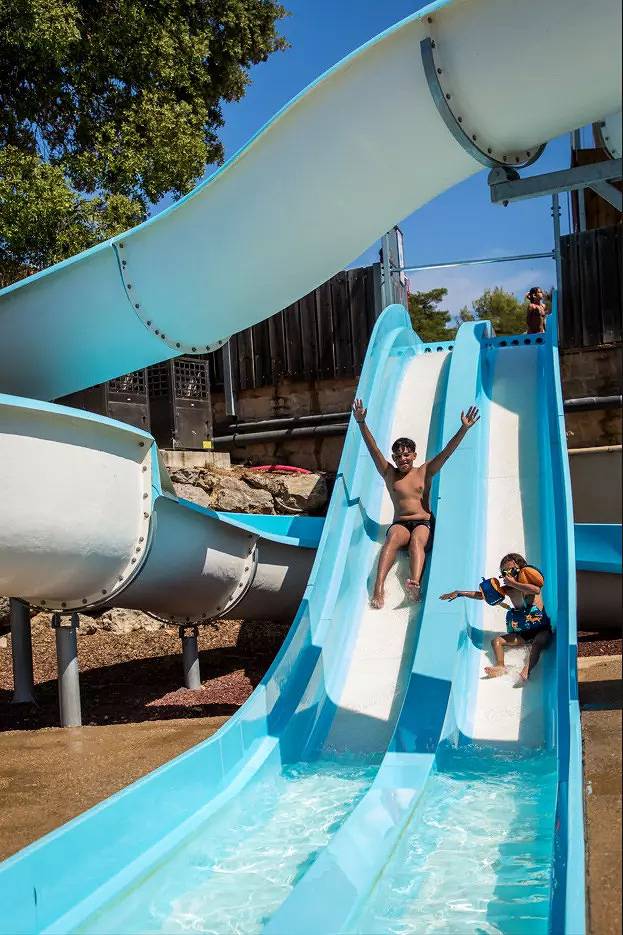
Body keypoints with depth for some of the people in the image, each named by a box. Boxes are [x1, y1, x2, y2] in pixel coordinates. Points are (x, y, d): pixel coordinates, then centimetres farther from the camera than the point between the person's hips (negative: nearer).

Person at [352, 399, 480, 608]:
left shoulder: (424, 472, 15)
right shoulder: (389, 474, 16)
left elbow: (446, 452, 7)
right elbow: (373, 449, 7)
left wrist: (464, 429, -3)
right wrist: (361, 423, -2)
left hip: (424, 523, 0)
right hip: (400, 524, 0)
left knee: (417, 540, -34)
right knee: (393, 538, -34)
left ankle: (415, 583, -62)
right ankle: (379, 587, -54)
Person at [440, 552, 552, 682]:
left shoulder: (529, 581, -8)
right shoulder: (507, 590, 5)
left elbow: (536, 590, -34)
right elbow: (482, 594, 7)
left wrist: (514, 583, -25)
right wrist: (459, 593, 0)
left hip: (541, 631, -5)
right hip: (521, 634, 6)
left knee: (538, 642, -35)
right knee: (496, 640, -10)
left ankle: (527, 670, -53)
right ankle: (500, 666, -34)